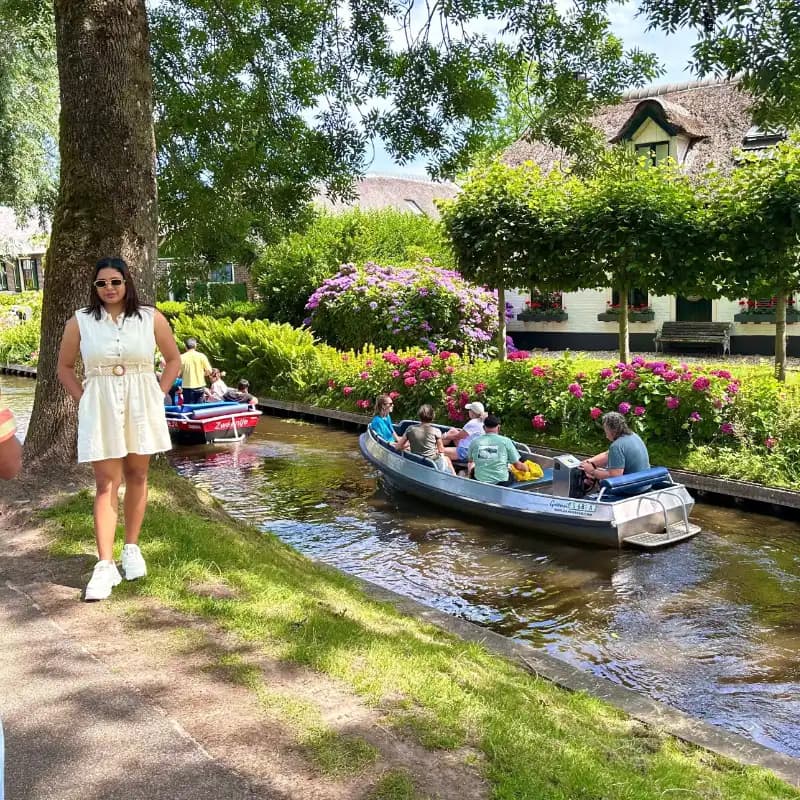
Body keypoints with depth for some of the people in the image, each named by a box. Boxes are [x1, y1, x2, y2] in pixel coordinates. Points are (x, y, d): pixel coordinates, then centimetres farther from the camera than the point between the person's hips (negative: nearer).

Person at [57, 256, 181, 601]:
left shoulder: (151, 318, -1)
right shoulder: (80, 321, 0)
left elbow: (174, 359, 9)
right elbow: (64, 367, 10)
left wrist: (158, 396, 0)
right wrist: (83, 400, 0)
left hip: (141, 406, 1)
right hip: (100, 409, -1)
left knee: (137, 476, 10)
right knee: (106, 484, -3)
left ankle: (132, 548, 24)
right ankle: (105, 565, -4)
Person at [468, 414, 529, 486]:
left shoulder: (475, 441, -4)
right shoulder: (505, 441, -8)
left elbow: (470, 460, 15)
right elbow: (518, 465, -3)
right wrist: (526, 468, 19)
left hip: (480, 482, 2)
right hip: (501, 483, -2)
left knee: (472, 469, 31)